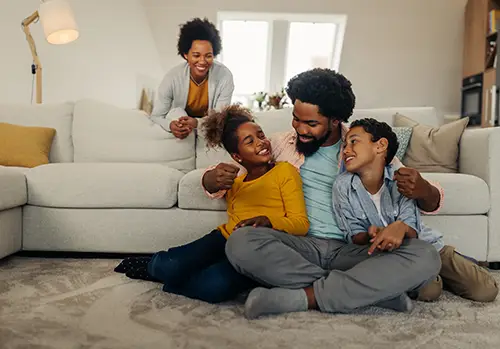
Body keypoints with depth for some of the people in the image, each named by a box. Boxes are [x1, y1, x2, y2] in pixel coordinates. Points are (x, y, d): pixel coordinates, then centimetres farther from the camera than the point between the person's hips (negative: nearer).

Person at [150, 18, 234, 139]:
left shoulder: (224, 75, -28)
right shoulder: (172, 77, -27)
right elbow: (156, 116, -21)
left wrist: (196, 122, -45)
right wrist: (171, 125, -45)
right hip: (180, 117, 0)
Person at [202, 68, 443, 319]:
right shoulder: (280, 145, 9)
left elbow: (432, 201, 9)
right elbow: (212, 182, 12)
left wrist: (424, 191, -17)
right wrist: (212, 179, -14)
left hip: (352, 250, 0)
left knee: (426, 257, -25)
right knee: (240, 242, -30)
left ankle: (302, 297, -23)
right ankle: (373, 289, -19)